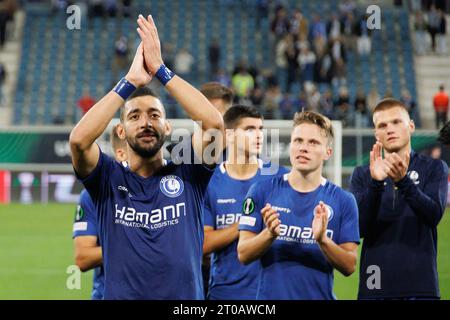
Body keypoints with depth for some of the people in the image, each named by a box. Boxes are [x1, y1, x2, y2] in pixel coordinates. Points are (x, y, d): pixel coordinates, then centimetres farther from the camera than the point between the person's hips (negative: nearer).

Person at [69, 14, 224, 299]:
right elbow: (79, 140, -16)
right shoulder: (108, 180, 3)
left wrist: (161, 70, -10)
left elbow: (214, 124, -12)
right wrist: (131, 82, -12)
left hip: (186, 297, 0)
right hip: (120, 294, 0)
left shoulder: (187, 176, 3)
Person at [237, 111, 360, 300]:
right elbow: (243, 254, -3)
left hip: (320, 295, 0)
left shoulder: (343, 201, -1)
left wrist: (323, 240, -20)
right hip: (270, 294, 0)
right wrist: (269, 234, -21)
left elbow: (349, 266, -4)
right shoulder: (261, 192, -1)